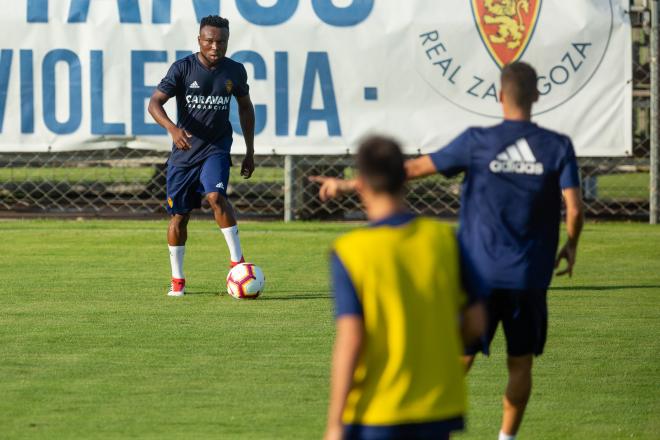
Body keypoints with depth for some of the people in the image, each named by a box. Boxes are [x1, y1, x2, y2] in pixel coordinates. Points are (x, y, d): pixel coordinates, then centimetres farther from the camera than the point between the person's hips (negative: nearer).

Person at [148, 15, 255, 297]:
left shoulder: (235, 71, -1)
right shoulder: (183, 68, -10)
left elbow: (245, 107, 14)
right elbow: (154, 102, -15)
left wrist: (250, 152, 13)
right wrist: (172, 128, -35)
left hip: (216, 147, 0)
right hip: (184, 150, 0)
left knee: (216, 196, -27)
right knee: (179, 215, 5)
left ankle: (237, 259, -19)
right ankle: (177, 280, 20)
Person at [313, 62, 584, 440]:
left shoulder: (478, 142, -5)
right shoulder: (558, 147, -3)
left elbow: (414, 168, -2)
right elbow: (574, 208, -10)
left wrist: (349, 184, 7)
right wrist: (571, 246, 12)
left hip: (480, 273, -1)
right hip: (531, 277, 1)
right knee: (521, 364, 14)